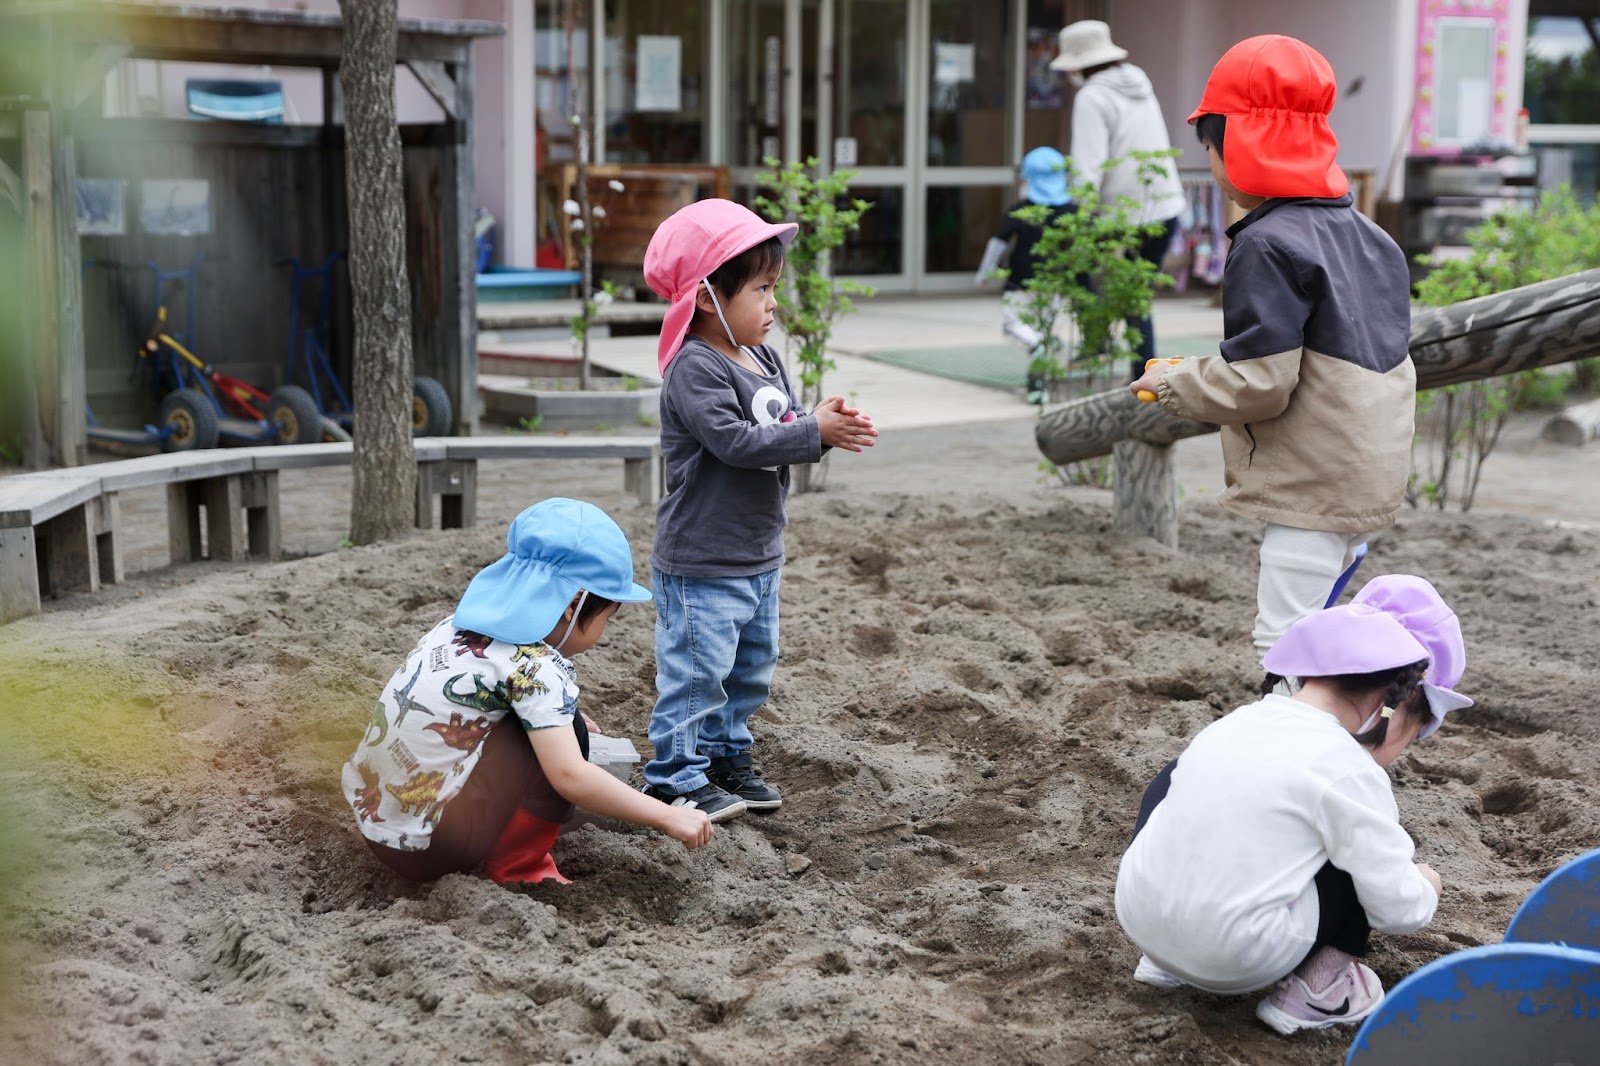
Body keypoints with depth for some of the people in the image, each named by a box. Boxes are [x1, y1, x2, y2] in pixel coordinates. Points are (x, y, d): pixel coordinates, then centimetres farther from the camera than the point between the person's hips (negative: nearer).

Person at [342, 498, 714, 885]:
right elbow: (570, 777, -24)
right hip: (425, 844, -9)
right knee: (566, 733, -6)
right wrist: (666, 816, -17)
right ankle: (517, 867, 4)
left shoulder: (468, 624, 7)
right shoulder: (534, 666, -17)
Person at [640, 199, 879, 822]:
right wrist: (815, 432, -26)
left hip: (760, 556, 9)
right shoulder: (694, 370, -20)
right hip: (703, 562, -9)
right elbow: (737, 442, -27)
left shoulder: (764, 360, 9)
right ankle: (674, 776, 10)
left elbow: (785, 427, 10)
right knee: (696, 671, -2)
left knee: (750, 670, 19)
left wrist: (830, 424, -11)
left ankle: (726, 757, 34)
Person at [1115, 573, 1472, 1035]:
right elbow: (1399, 910, -7)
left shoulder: (1238, 720, 7)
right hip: (1235, 958, -5)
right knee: (1365, 842, 9)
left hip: (1139, 918, 5)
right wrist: (1426, 887, 16)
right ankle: (1317, 989, 11)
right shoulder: (1347, 768, -11)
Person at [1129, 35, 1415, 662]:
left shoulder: (1268, 245, -16)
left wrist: (1175, 384, -3)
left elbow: (1258, 383, -20)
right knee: (1310, 622, 19)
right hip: (1373, 473, 10)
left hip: (1311, 485, -10)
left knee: (1282, 637, -7)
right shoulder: (1367, 236, 12)